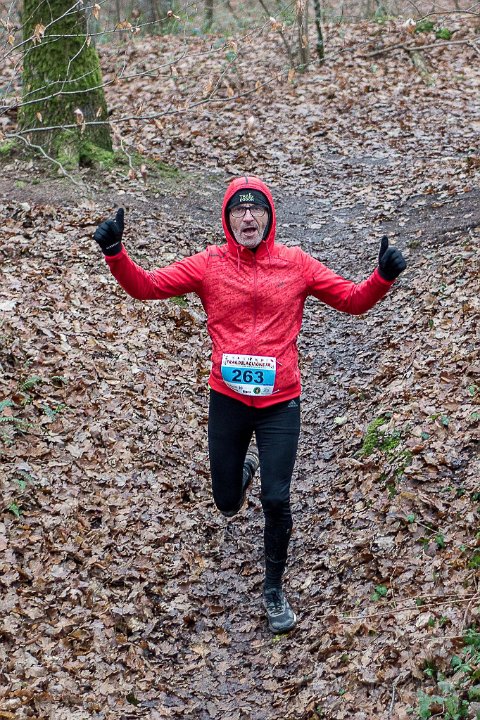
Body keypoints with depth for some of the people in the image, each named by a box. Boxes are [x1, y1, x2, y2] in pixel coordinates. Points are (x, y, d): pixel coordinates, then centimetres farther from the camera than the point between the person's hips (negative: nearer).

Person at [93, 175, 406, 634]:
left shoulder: (296, 264, 0)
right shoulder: (209, 264, -2)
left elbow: (353, 300, 3)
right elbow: (145, 287, -3)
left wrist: (383, 277, -17)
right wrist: (115, 253, -21)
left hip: (280, 403, -1)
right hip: (227, 399, 1)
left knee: (276, 502, -2)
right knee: (226, 503, 14)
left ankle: (274, 589, 23)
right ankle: (244, 469, 53)